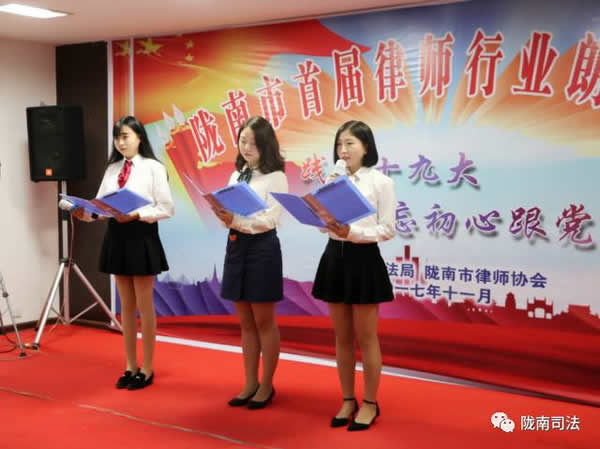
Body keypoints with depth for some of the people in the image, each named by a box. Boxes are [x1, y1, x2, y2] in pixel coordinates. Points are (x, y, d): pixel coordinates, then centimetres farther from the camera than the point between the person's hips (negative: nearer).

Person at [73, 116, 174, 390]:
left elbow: (167, 209, -11)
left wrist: (137, 214, -22)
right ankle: (131, 366, 24)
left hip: (142, 236, -6)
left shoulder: (153, 168, -7)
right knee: (126, 306, 13)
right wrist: (85, 213, -14)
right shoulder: (112, 169, 10)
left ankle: (147, 369, 16)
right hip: (116, 236, 6)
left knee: (144, 306, 4)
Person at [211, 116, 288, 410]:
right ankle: (250, 384, 24)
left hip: (262, 247, -6)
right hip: (236, 246, 6)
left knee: (264, 322, 5)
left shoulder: (275, 177, -7)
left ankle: (266, 385, 18)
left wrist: (235, 221, -26)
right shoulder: (236, 176, 13)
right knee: (246, 323, 13)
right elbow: (231, 213, 9)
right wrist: (224, 217, -14)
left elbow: (270, 219, -15)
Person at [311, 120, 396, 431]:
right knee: (342, 338, 11)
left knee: (366, 338, 3)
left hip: (364, 259, -5)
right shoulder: (331, 182, 9)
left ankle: (370, 403, 17)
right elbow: (323, 224, 9)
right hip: (335, 258, 5)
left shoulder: (381, 182, -5)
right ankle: (348, 400, 24)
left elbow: (388, 230, -9)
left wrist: (352, 232, -21)